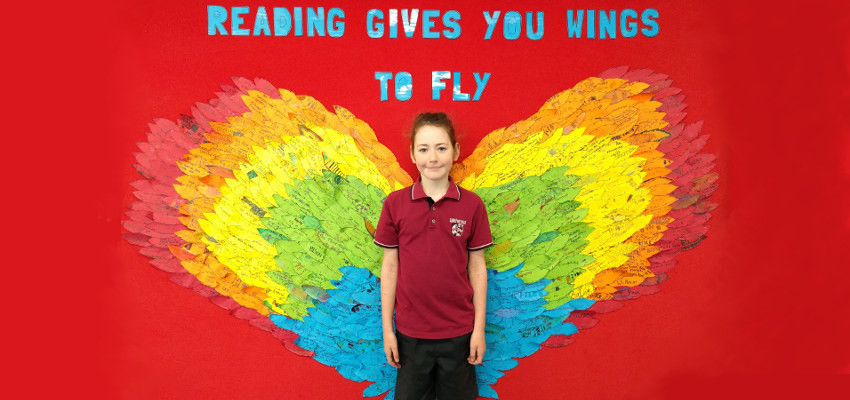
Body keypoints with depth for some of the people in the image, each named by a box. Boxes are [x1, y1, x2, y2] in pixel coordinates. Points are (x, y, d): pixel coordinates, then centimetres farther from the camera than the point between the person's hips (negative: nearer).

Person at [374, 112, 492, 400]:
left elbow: (477, 268, 0)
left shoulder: (472, 205, -5)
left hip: (459, 332, 0)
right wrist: (387, 328, 1)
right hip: (410, 332, 0)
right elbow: (389, 267, 0)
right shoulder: (395, 204, -4)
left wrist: (479, 329, 0)